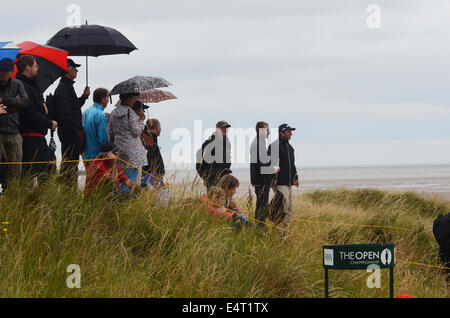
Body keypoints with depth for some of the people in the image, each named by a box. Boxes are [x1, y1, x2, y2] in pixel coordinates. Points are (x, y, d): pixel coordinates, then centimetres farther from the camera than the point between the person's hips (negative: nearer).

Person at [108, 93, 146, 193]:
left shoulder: (114, 113, 10)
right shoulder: (131, 113, -12)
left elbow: (111, 132, 14)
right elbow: (136, 132, -13)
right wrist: (141, 119, -3)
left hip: (119, 148, 7)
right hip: (132, 150, -7)